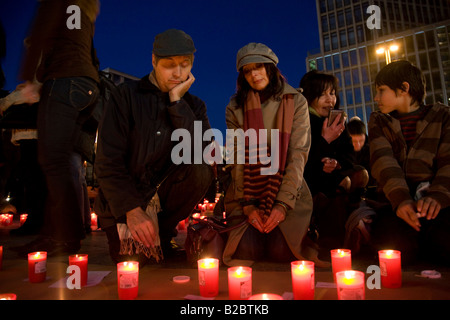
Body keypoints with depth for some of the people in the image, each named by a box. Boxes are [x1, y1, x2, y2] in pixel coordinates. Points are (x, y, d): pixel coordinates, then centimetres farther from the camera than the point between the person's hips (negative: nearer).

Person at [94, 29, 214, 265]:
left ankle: (162, 233, -5)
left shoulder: (193, 106, 4)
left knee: (201, 171, -25)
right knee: (133, 256, -23)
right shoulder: (125, 96, -4)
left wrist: (177, 102, -16)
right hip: (122, 203, -2)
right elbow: (107, 162, -10)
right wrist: (132, 210, -20)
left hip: (164, 196, 2)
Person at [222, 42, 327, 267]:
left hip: (288, 191, -1)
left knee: (281, 250, -17)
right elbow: (236, 158, -4)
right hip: (247, 193, 1)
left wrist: (283, 204, -18)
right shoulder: (235, 108, 3)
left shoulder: (296, 102, 0)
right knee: (246, 248, -17)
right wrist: (247, 204, -13)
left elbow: (298, 155, -8)